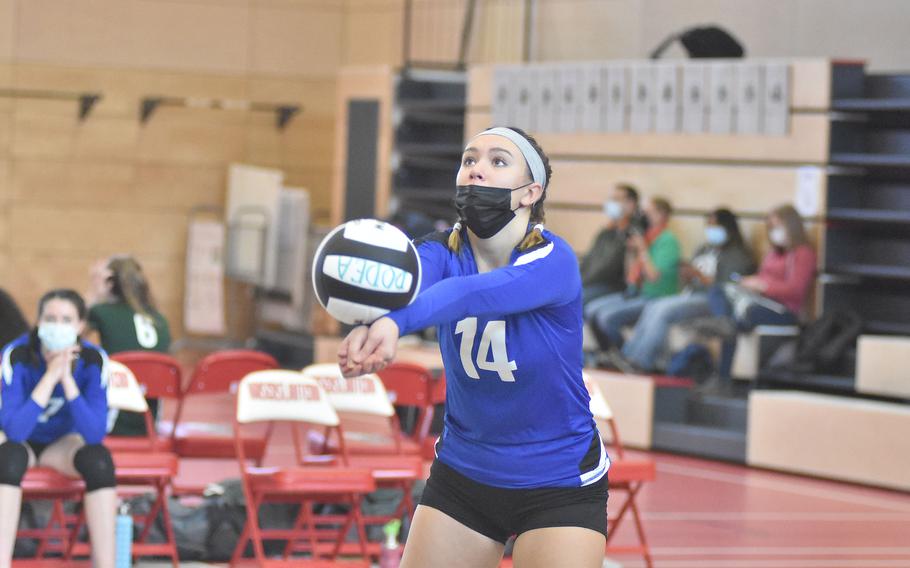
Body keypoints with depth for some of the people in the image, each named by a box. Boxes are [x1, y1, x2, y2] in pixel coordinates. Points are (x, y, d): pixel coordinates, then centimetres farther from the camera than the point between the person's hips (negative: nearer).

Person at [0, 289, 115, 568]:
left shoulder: (93, 359, -20)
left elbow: (95, 434, -28)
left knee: (99, 459, -30)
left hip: (62, 442, 2)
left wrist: (67, 379, -36)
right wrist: (50, 376, -38)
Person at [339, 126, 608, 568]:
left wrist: (395, 322, -61)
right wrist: (370, 326, -57)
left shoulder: (553, 262, -21)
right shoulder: (442, 253, -9)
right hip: (461, 477, 4)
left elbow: (472, 294, -42)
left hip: (559, 486, -4)